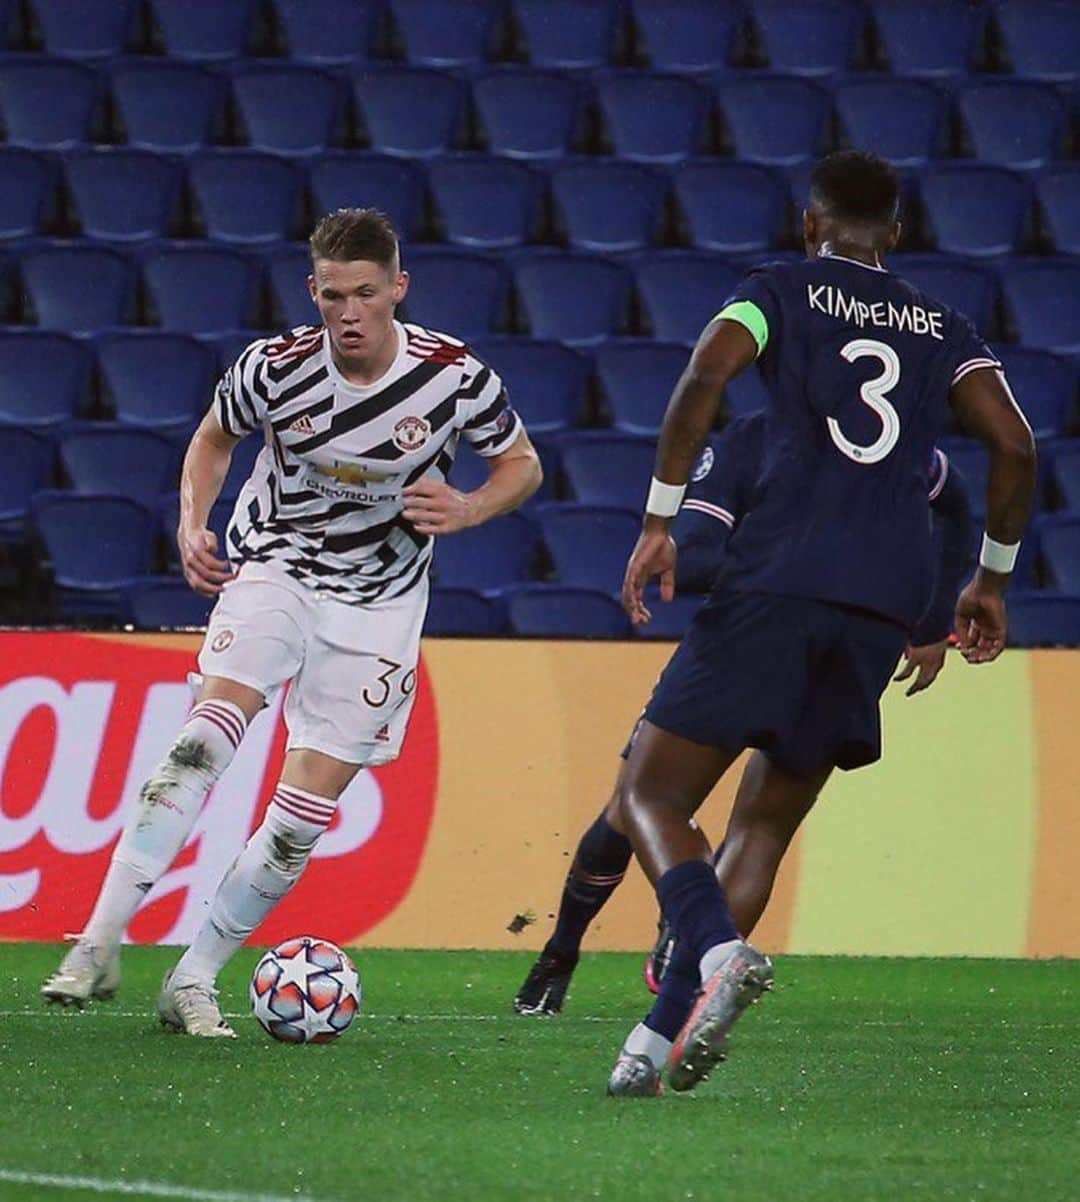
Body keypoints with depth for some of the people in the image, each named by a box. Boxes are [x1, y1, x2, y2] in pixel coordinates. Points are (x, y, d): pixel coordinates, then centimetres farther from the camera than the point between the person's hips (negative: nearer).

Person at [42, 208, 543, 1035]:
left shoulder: (456, 377, -14)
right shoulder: (275, 369, -12)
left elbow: (522, 463, 3)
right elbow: (214, 438, 8)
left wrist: (465, 511, -17)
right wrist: (193, 525, -8)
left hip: (379, 602, 1)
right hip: (273, 568, -1)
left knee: (309, 808, -7)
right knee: (212, 730, -26)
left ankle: (195, 980, 5)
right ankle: (102, 942, -29)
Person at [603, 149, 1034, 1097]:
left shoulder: (780, 291, 11)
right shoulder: (942, 328, 20)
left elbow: (707, 373, -8)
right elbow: (1015, 447, 9)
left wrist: (658, 523, -7)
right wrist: (992, 580, 20)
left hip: (777, 581, -4)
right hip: (889, 601, 4)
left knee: (651, 798, 0)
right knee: (767, 822, 13)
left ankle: (720, 954, -28)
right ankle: (664, 1036, 0)